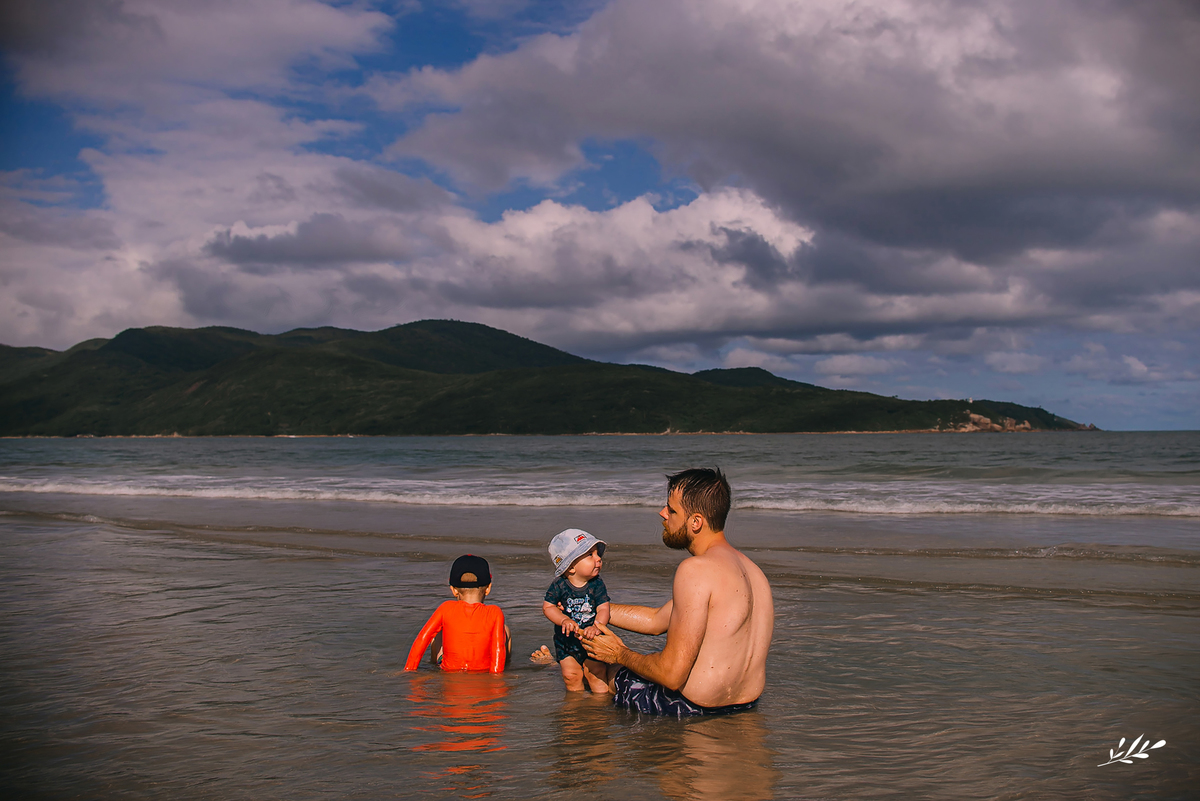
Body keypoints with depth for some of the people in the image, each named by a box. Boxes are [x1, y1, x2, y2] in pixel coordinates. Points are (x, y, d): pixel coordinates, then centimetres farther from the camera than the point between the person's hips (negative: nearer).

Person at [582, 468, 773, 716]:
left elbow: (672, 674, -24)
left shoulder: (696, 569, -22)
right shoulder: (748, 567, 7)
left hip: (695, 706, -8)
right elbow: (657, 620, 17)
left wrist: (621, 655, -5)